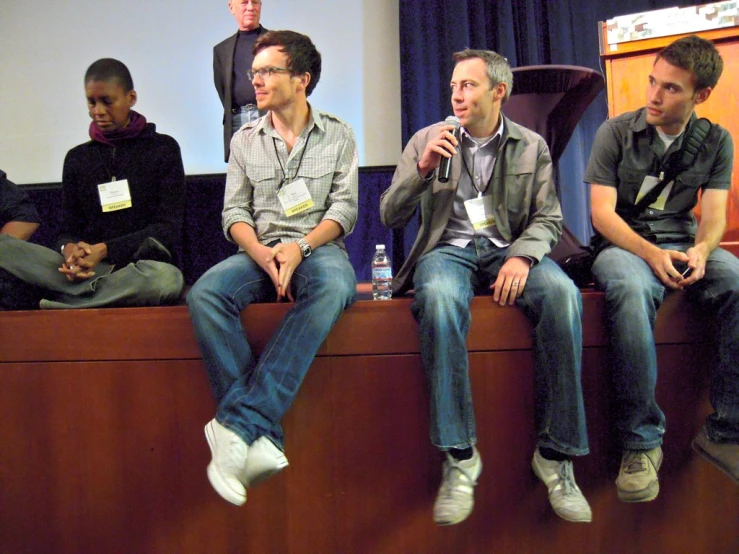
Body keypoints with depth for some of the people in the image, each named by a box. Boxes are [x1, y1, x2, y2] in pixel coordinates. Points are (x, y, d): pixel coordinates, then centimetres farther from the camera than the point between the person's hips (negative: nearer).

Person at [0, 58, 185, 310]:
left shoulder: (163, 148, 7)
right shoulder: (77, 157, 16)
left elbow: (168, 228, -1)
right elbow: (68, 230, 12)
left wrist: (105, 250, -14)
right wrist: (70, 250, -14)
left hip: (139, 268, -2)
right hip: (85, 269, 2)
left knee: (167, 278, -39)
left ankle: (57, 302, -24)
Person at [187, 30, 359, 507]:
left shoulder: (338, 135, 10)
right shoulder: (245, 140, 16)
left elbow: (345, 209, 1)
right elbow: (234, 212, 8)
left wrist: (300, 246, -18)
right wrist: (260, 252, -14)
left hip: (319, 249, -2)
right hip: (260, 251, 3)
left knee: (331, 288, -39)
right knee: (206, 294, -31)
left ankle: (239, 422, -39)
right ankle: (262, 438, -31)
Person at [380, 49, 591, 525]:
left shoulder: (533, 146, 13)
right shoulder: (426, 140, 11)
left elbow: (548, 218, 6)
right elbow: (390, 217, 7)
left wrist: (522, 255, -16)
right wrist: (423, 169, -11)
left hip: (508, 250, 1)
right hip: (448, 249, -1)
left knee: (563, 293, -32)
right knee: (439, 298, -38)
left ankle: (556, 454, -20)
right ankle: (460, 456, -28)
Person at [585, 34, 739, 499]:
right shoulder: (616, 133, 0)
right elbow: (602, 213, -7)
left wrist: (701, 250, -22)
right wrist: (651, 253, -23)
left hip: (684, 244, 3)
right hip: (624, 244, -3)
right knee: (631, 291, -40)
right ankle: (642, 440, -29)